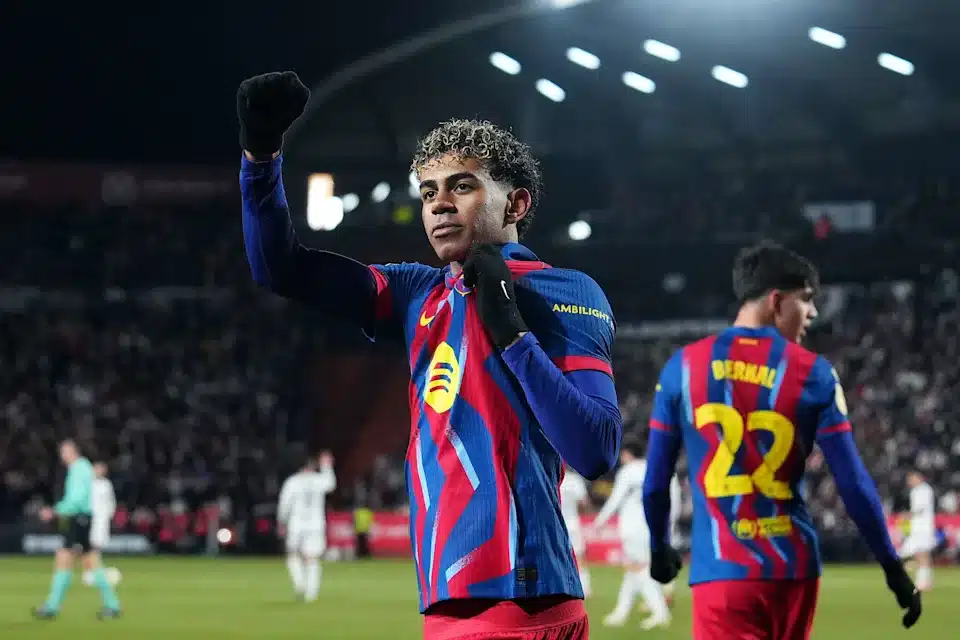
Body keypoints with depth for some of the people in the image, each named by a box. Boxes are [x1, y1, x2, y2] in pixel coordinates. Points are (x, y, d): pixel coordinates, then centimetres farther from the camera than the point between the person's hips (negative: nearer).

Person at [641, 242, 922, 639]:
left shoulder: (683, 367, 3)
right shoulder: (813, 374, -1)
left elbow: (655, 482, 7)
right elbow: (854, 484, -2)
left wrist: (659, 548, 25)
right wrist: (892, 567, 7)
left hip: (722, 572, -1)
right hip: (793, 569, 1)